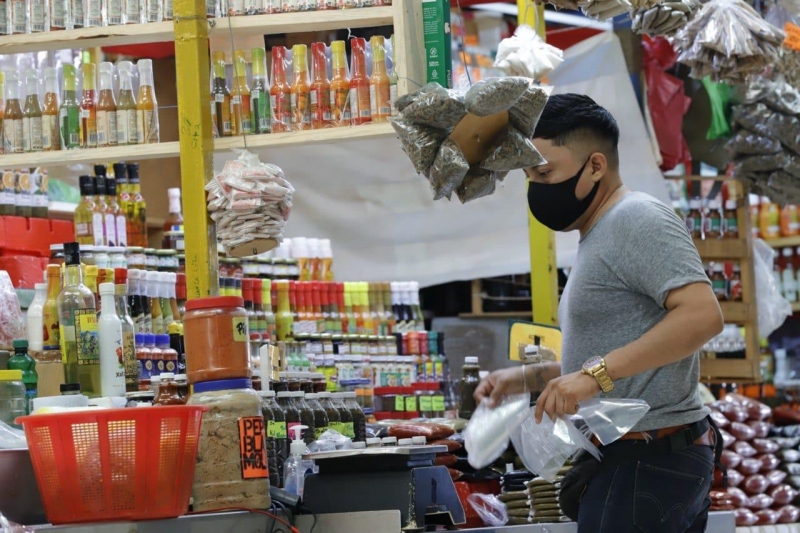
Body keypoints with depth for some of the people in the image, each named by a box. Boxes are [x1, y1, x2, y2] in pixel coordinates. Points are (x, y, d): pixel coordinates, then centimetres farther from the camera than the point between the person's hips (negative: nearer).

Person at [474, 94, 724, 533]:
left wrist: (596, 373, -27)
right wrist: (527, 377, 13)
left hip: (642, 463, -10)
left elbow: (702, 315, -24)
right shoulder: (598, 237, 20)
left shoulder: (636, 220, -12)